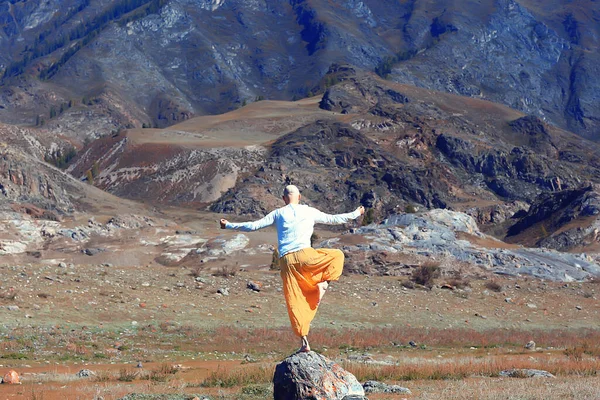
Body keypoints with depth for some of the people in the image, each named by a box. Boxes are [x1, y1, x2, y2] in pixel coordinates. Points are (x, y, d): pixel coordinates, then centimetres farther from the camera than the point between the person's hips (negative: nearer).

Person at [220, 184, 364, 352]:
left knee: (295, 302, 6)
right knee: (337, 256, 23)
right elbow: (333, 219, 21)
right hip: (304, 255, -1)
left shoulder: (278, 214, 11)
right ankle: (324, 282, -1)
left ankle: (304, 342, -2)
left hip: (286, 261, 1)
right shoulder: (310, 212, 11)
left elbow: (253, 226, 8)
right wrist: (355, 214, 36)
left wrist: (229, 225, 20)